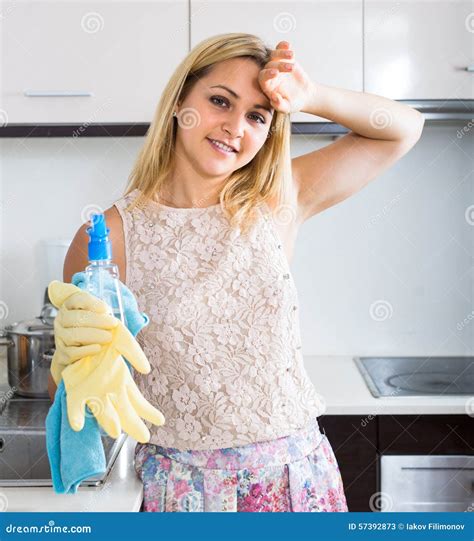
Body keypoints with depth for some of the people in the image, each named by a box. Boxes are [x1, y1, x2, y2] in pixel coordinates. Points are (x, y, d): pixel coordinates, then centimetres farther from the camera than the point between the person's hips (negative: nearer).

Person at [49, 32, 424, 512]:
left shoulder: (276, 204, -3)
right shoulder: (108, 237, -11)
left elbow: (404, 129, 4)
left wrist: (311, 97, -11)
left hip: (296, 473, 3)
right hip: (183, 485, -2)